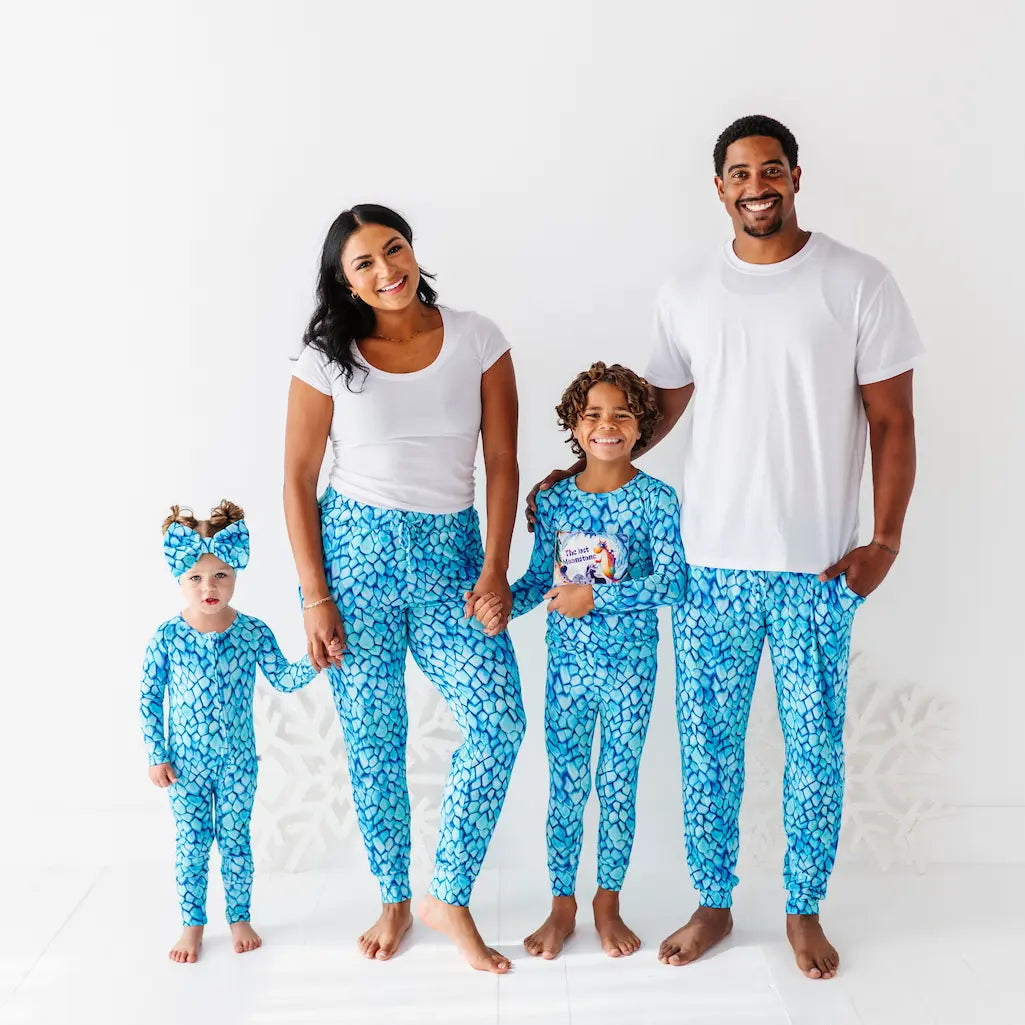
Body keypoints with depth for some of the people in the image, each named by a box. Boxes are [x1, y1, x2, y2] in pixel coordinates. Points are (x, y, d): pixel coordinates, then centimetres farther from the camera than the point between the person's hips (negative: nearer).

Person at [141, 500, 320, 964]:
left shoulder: (254, 632, -7)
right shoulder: (167, 637, -10)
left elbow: (282, 678, -4)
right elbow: (149, 698, -4)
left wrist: (311, 663, -23)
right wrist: (156, 756, -5)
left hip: (238, 759, 1)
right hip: (185, 762, -1)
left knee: (235, 839, 11)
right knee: (190, 844, 8)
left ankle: (239, 917, 29)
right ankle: (192, 925, 25)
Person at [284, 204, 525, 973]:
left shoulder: (477, 340, 1)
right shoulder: (328, 359, -2)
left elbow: (502, 463, 1)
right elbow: (299, 481, -1)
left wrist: (496, 567, -7)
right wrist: (315, 597, -6)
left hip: (450, 553, 1)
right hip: (355, 551, -1)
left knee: (500, 722, -11)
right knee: (373, 738, 6)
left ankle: (449, 897, 9)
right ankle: (393, 899, 27)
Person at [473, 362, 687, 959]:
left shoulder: (656, 500, -10)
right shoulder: (554, 500, 0)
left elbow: (673, 582, -17)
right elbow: (540, 577, 8)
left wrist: (595, 598, -21)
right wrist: (505, 602, -11)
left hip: (629, 668, -2)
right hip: (568, 664, 2)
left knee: (618, 787, 10)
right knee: (566, 786, 10)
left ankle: (608, 903, 27)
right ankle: (563, 904, 25)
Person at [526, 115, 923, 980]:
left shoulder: (859, 284, -3)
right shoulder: (687, 296, 6)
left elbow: (891, 421, -2)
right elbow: (658, 408, 16)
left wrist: (885, 541, -9)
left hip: (818, 565, -2)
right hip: (711, 561, 2)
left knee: (815, 745, 8)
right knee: (708, 741, 10)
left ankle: (805, 910, 29)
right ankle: (712, 903, 28)